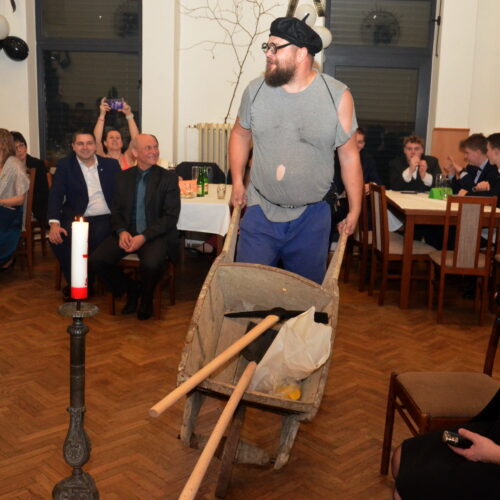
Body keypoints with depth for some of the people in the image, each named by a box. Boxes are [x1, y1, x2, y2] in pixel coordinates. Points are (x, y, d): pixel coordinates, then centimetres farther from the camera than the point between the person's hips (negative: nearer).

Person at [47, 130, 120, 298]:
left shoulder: (110, 164, 12)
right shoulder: (64, 165, 8)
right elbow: (56, 195, -3)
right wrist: (54, 223, -19)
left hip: (104, 218, 0)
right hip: (76, 217, 0)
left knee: (97, 240, -32)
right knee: (58, 238, -29)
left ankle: (87, 283, -7)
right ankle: (73, 283, -4)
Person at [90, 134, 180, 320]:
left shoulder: (169, 178, -2)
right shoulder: (124, 177, 10)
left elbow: (171, 217, -8)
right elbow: (116, 210, 12)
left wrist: (144, 237, -19)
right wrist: (121, 231, -11)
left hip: (156, 235, -4)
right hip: (127, 233, 4)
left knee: (151, 264, -34)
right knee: (97, 259, -19)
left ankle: (146, 297, 1)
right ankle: (130, 290, 8)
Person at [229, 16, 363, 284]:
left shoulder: (337, 96, -9)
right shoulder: (255, 90, -3)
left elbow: (349, 154, -3)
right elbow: (240, 134, 13)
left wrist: (355, 210, -1)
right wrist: (237, 182, 5)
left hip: (311, 217, -1)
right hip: (260, 212, 1)